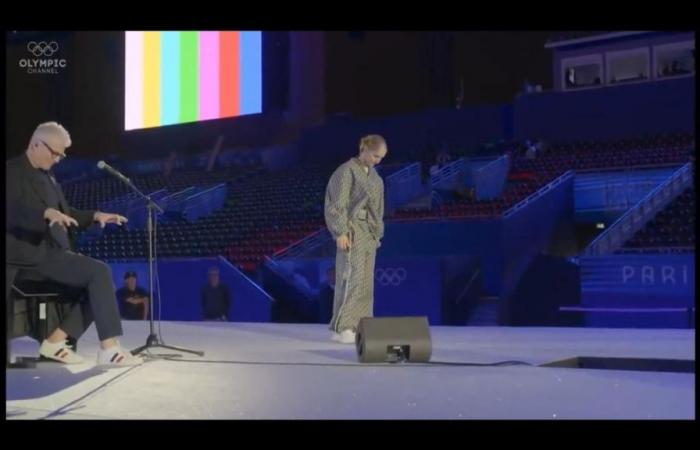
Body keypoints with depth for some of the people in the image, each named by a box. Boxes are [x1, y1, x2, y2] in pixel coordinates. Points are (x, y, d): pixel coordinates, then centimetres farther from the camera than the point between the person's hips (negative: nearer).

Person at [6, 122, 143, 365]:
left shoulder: (47, 177, 19)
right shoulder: (12, 172, -7)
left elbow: (65, 212, 25)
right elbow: (14, 211, -23)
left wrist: (96, 215, 8)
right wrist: (47, 213, -41)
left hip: (51, 251, 9)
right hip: (32, 253, -9)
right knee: (100, 272, -20)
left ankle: (56, 340, -4)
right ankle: (108, 348, -20)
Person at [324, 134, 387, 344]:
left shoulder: (373, 175, 15)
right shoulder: (347, 170, -9)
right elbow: (338, 204, -14)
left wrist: (377, 235, 16)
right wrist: (341, 232, -20)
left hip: (368, 232, 8)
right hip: (352, 230, -8)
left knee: (364, 281, 5)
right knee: (351, 278, -13)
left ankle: (355, 326, 8)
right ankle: (341, 328, -11)